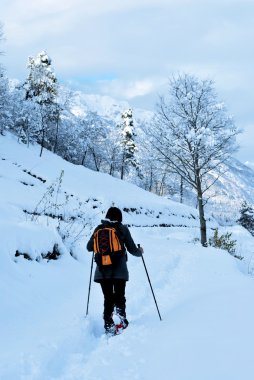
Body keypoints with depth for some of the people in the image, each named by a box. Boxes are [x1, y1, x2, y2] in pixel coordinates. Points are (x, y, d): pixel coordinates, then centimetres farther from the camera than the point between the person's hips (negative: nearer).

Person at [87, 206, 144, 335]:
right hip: (119, 270, -2)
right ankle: (122, 320, -12)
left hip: (103, 270, 2)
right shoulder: (123, 229, -2)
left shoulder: (99, 229, 3)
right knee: (120, 297, 10)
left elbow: (89, 247, 8)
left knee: (108, 298, 10)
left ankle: (109, 325, 2)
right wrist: (140, 251, 22)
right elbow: (132, 249, 1)